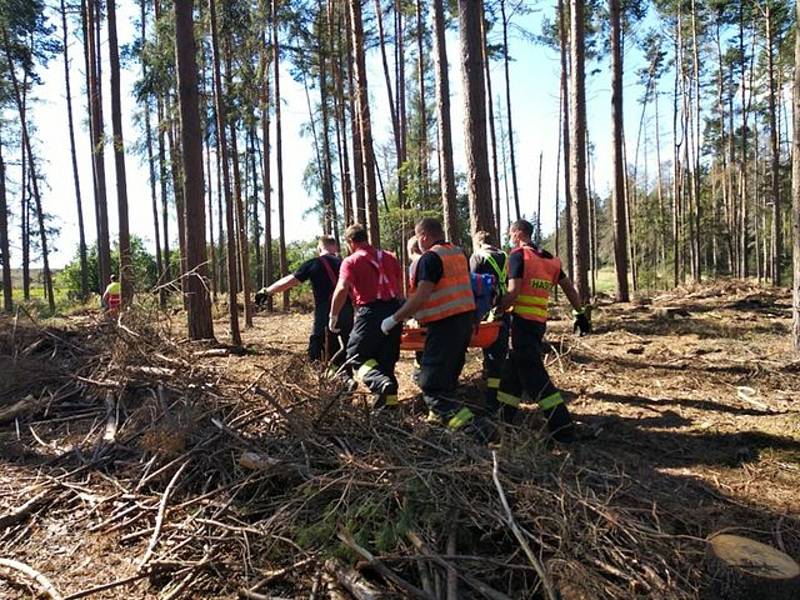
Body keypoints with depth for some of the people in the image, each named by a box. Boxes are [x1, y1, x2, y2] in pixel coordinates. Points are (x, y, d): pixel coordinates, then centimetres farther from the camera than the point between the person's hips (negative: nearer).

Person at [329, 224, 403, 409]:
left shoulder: (351, 261, -2)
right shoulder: (390, 257, 16)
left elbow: (342, 289, -14)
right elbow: (400, 288, 18)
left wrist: (333, 316, -5)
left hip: (370, 312, -6)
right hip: (394, 311, 6)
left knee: (356, 356, 3)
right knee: (386, 357, 17)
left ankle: (381, 383, -23)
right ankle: (390, 397, 18)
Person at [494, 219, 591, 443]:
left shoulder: (518, 255, -7)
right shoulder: (549, 259, 15)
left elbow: (513, 294, -18)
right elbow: (569, 288, 16)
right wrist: (581, 313, 22)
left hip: (522, 321, -8)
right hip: (539, 322, 8)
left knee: (533, 374, -5)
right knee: (512, 369, 17)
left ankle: (563, 428, -6)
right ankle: (504, 418, 25)